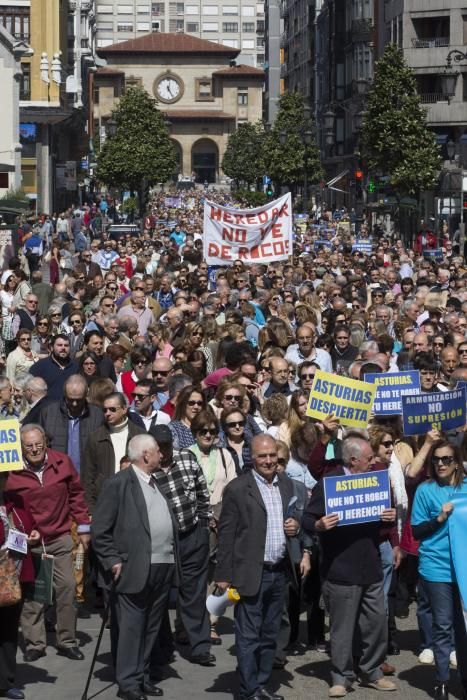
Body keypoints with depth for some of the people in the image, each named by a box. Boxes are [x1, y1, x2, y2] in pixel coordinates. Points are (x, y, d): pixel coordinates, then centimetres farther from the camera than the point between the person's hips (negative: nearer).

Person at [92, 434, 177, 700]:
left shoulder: (157, 482, 17)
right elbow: (100, 529, -8)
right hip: (136, 568, -7)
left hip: (164, 567, 8)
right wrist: (112, 561, -12)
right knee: (132, 627, -2)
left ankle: (143, 676, 22)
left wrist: (174, 556, 13)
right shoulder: (119, 484, -7)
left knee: (152, 628, 13)